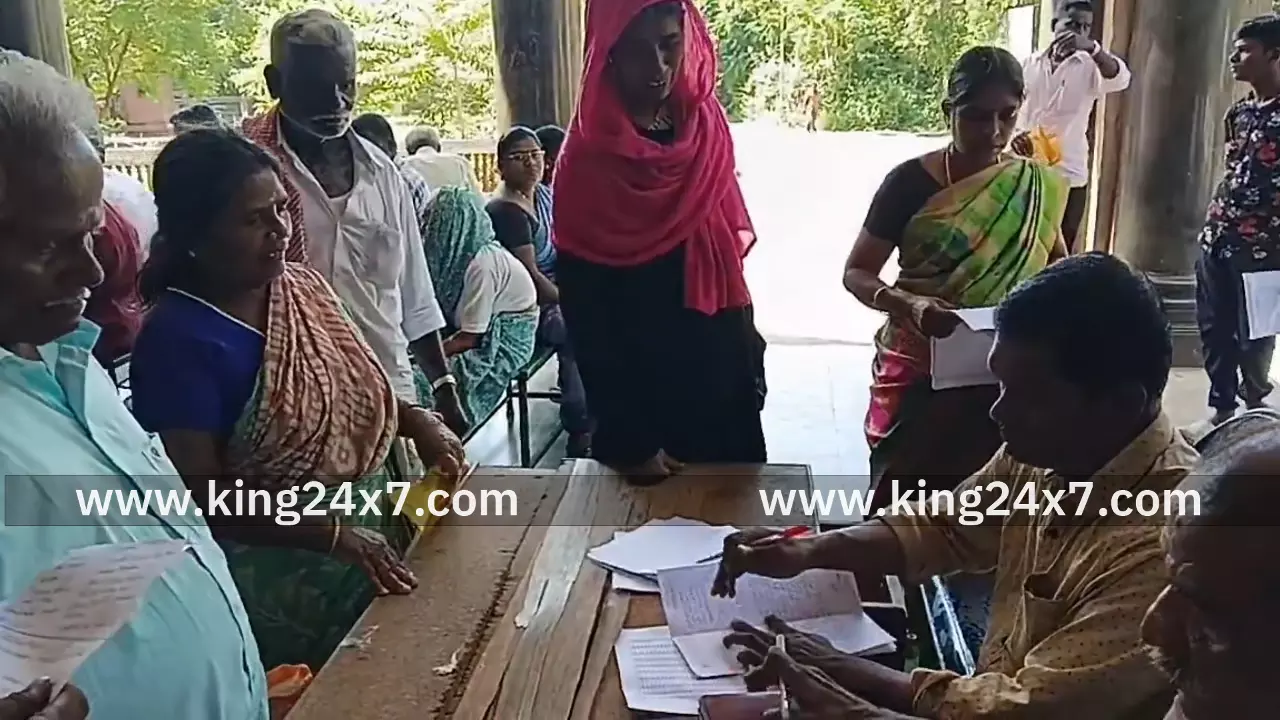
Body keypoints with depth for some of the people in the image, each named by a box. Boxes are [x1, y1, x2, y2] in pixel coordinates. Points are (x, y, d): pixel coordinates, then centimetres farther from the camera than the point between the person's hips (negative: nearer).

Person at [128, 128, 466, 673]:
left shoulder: (303, 286, 0)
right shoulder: (177, 340, -21)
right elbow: (196, 496, -21)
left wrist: (415, 420, -4)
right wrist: (334, 535, -27)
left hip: (380, 527, 7)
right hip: (285, 576, -6)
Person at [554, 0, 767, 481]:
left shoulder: (707, 128, 0)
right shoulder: (585, 163, -15)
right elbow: (586, 321, -13)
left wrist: (750, 362, 9)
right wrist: (630, 443, -12)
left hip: (723, 387, 5)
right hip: (642, 400, -4)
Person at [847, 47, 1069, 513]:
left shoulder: (1037, 186, 2)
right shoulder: (911, 182, -8)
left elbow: (1056, 263, 15)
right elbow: (856, 273, -7)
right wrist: (907, 304, -26)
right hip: (920, 369, -2)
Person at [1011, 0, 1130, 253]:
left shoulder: (1090, 67, -1)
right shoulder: (1029, 65, 5)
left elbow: (1120, 79, -22)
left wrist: (1091, 46, -38)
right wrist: (1013, 134, -14)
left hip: (1069, 176, -2)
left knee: (1061, 253, 3)